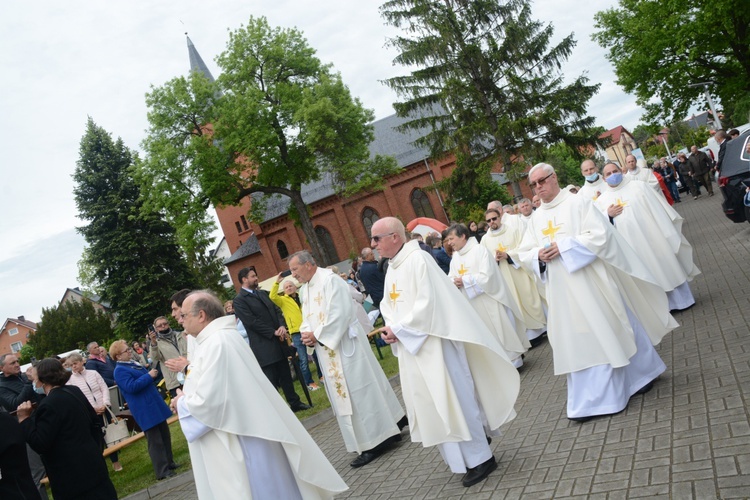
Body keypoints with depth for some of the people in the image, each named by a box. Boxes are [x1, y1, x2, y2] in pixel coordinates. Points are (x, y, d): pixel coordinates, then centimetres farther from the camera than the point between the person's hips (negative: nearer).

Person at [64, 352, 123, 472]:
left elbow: (104, 388, 3)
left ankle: (115, 460, 20)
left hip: (104, 410, 3)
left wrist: (105, 404, -12)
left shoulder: (93, 373, 5)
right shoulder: (70, 380, -2)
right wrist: (92, 408, -15)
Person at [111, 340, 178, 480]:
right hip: (145, 410, -9)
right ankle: (162, 471, 3)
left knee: (165, 435, 14)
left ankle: (169, 462, 24)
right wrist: (149, 376, -20)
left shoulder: (133, 364, 16)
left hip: (155, 405, 9)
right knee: (155, 440, -4)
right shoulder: (120, 371, -12)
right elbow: (131, 387, -25)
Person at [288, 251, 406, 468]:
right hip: (327, 350, 9)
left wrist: (317, 335, -19)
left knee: (357, 390, -4)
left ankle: (375, 441, 5)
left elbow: (339, 314, -23)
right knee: (344, 394, 13)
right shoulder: (304, 290, 11)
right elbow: (307, 318, 15)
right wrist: (307, 334, -6)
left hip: (344, 344, -9)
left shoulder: (329, 280, -16)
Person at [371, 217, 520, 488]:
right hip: (411, 346, 9)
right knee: (431, 403, 13)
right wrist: (390, 328, -5)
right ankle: (463, 458, 27)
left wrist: (398, 329, -17)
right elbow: (389, 304, 15)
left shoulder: (417, 260, -15)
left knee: (452, 399, -2)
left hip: (432, 343, -9)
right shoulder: (391, 269, 12)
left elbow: (427, 303, -22)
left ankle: (479, 458, 12)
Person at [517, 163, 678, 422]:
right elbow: (524, 254, 12)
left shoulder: (578, 203, -5)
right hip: (562, 291, 5)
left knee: (606, 332, 5)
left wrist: (563, 246, -20)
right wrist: (538, 255, -11)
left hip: (589, 283, -5)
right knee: (575, 341, 7)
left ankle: (638, 374, 29)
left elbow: (599, 234, -15)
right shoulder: (536, 218, 11)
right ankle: (587, 400, 16)